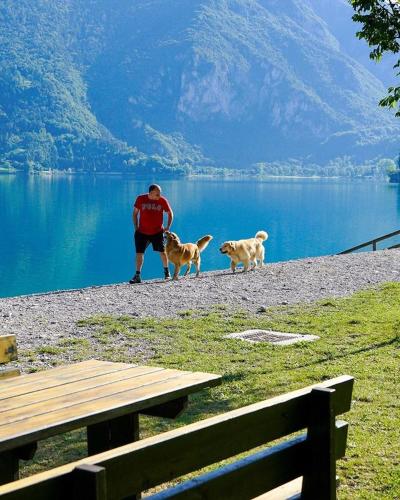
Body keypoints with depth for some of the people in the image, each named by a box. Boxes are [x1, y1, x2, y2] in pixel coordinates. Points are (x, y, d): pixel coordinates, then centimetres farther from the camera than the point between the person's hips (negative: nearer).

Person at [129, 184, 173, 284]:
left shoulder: (163, 201, -8)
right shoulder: (140, 199, -8)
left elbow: (170, 213, 7)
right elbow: (135, 214, 4)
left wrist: (168, 227, 0)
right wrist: (136, 228, 0)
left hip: (157, 232, 0)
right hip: (142, 232, 0)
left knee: (162, 252, 7)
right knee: (139, 253, -4)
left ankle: (166, 272, 28)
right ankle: (137, 276, 2)